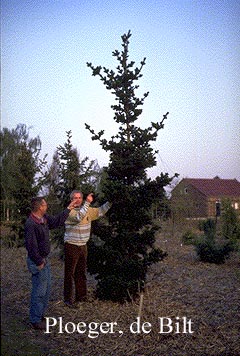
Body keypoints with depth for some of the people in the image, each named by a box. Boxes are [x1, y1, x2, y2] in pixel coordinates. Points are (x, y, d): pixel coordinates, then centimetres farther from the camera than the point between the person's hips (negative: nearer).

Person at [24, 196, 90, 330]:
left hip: (45, 259, 10)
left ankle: (40, 315, 32)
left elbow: (57, 221, 19)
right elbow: (31, 246, -24)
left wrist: (68, 209, 18)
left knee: (46, 290, 18)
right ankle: (36, 321, 14)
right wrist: (39, 262, -17)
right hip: (38, 262, -10)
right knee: (39, 292, 1)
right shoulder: (31, 224, -25)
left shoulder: (44, 218, 3)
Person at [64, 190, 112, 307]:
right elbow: (78, 217, -33)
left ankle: (81, 295, 28)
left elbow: (100, 211, 14)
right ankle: (68, 299, 9)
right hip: (71, 246, -7)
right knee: (70, 273, 0)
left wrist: (109, 202, 2)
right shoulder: (70, 211, -14)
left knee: (81, 272, 16)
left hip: (83, 246, 7)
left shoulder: (87, 210, 7)